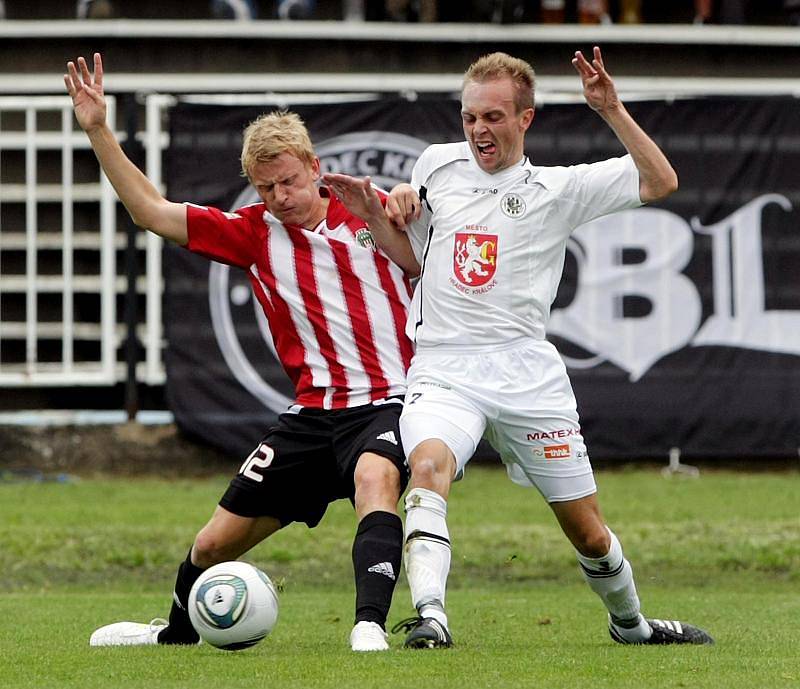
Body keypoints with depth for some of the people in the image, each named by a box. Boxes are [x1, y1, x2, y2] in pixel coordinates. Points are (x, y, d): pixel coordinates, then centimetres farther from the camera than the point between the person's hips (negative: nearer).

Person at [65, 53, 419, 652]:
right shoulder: (255, 233, 6)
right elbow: (153, 212, 6)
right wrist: (99, 131, -1)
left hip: (388, 401, -4)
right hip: (313, 414, 4)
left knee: (375, 475, -39)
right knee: (217, 541, 8)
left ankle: (370, 625, -46)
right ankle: (178, 631, 39)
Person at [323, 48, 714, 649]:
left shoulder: (557, 188, 5)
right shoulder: (437, 165, 13)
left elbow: (661, 182, 0)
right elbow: (405, 248, 27)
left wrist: (612, 111, -8)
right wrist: (372, 208, 7)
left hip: (527, 372, 0)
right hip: (443, 369, 1)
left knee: (589, 533, 7)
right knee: (428, 465, -34)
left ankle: (629, 622, 34)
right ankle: (430, 617, -43)